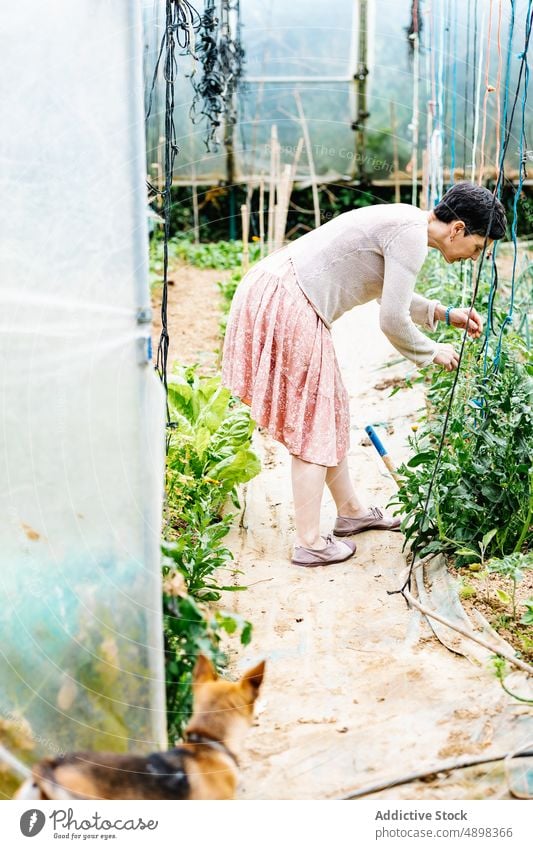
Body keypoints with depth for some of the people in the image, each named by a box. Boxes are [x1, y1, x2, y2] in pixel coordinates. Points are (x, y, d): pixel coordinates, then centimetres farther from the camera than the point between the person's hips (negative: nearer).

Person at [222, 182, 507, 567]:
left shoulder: (405, 221, 15)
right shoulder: (412, 235, -15)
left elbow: (390, 293, 30)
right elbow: (392, 320, -15)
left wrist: (444, 313, 24)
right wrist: (432, 352, 2)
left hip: (276, 290, 10)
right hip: (288, 306, -10)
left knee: (329, 410, 18)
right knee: (313, 424, -1)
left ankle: (351, 511, 32)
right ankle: (310, 544, 7)